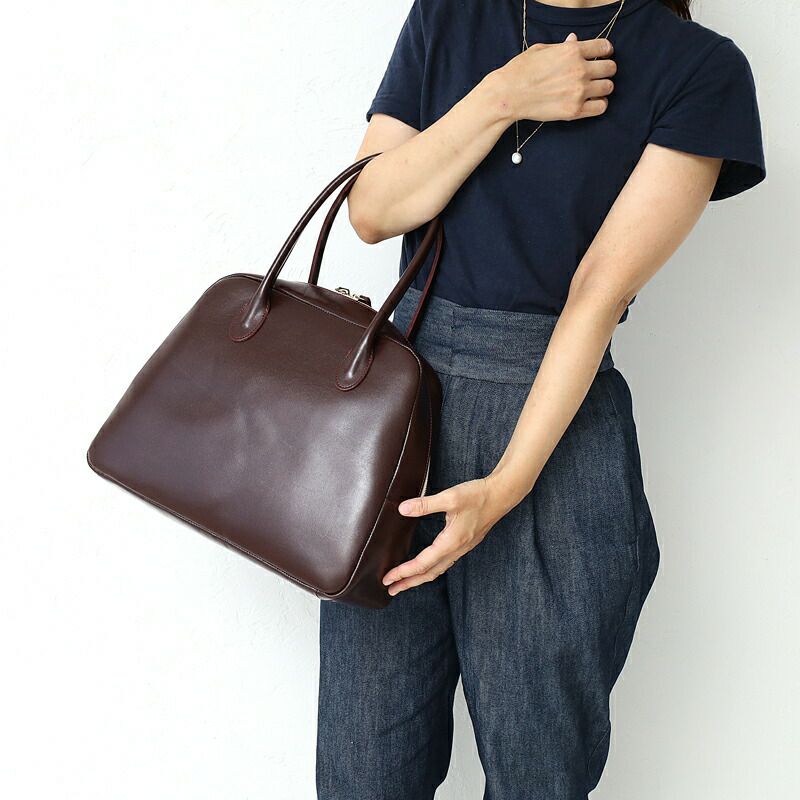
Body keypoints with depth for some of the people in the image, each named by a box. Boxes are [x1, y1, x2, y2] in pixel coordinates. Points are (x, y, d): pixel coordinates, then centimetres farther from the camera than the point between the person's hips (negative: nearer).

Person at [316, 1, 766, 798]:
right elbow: (372, 211, 3)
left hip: (556, 412, -3)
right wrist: (501, 97, -9)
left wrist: (506, 486, -16)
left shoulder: (700, 67, -1)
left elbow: (602, 290, -10)